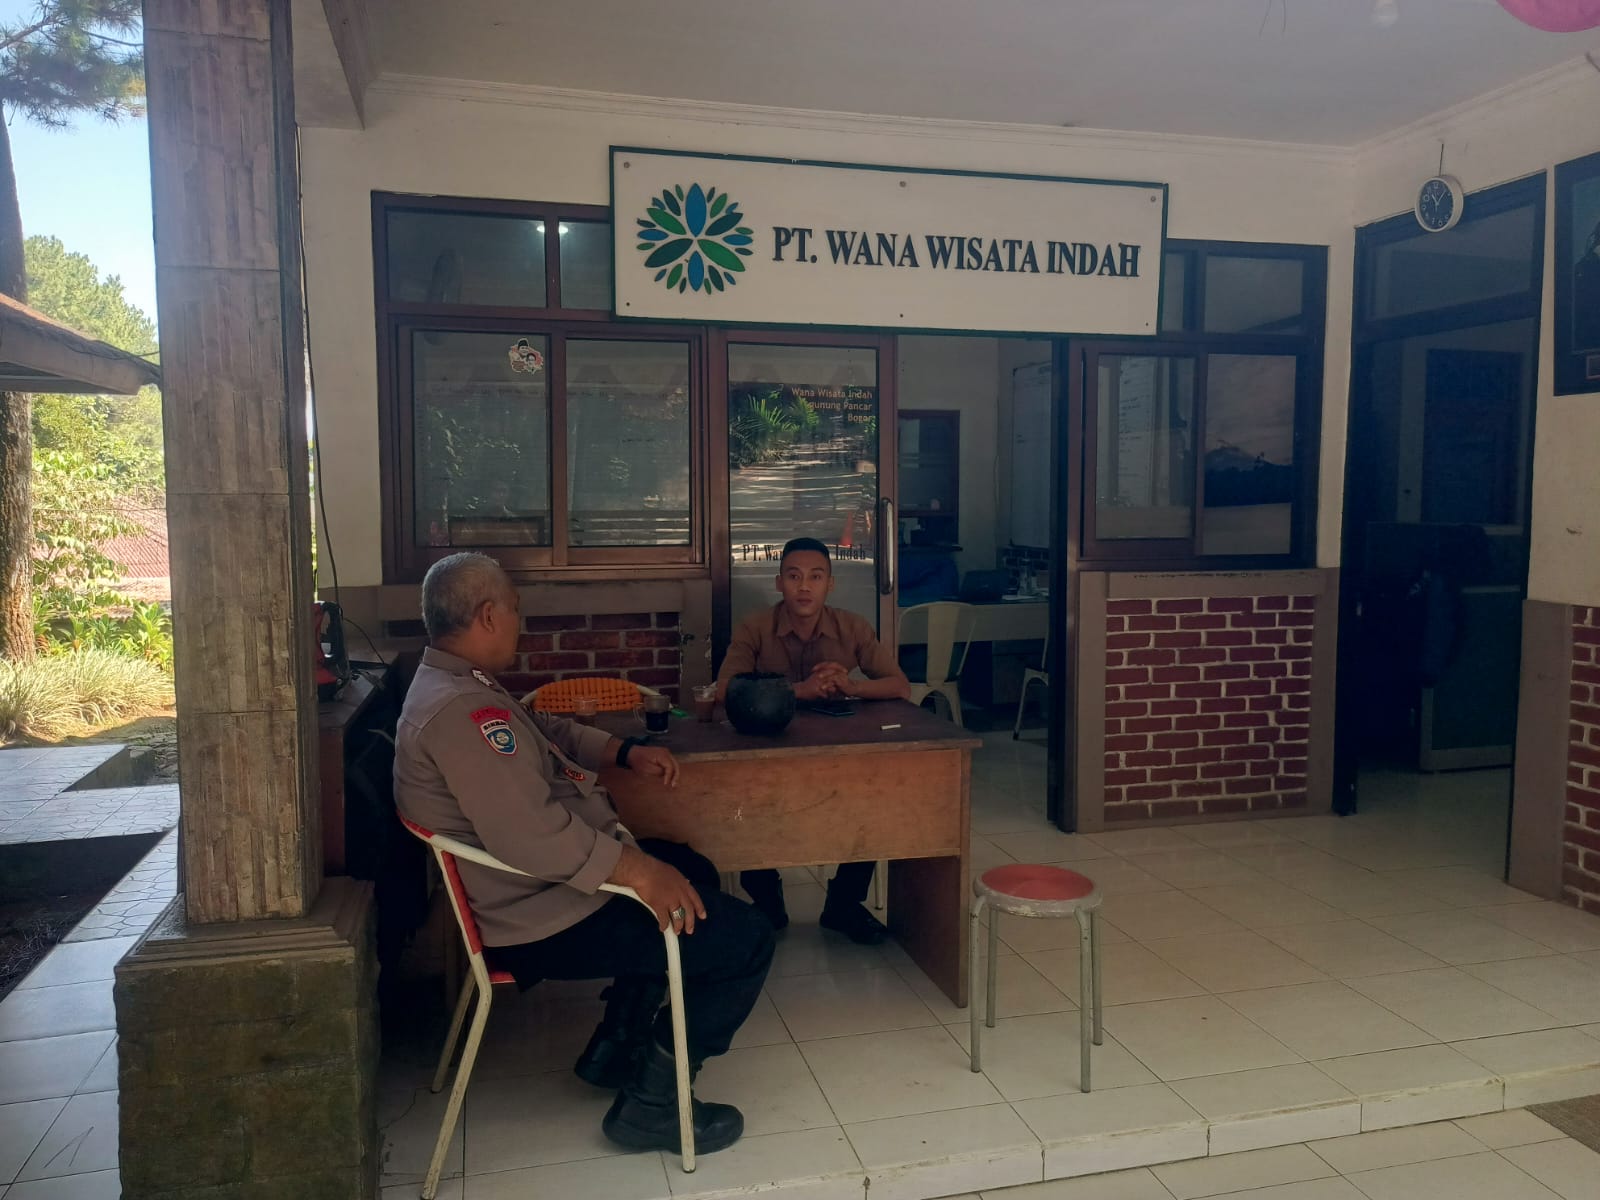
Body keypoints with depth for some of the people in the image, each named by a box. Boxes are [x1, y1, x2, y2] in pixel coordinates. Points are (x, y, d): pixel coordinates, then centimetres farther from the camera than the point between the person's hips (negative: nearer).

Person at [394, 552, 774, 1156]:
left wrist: (626, 751, 9)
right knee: (745, 938, -9)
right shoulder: (459, 710, -27)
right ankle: (650, 1101, 4)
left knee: (693, 872, 28)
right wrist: (638, 870, -29)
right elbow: (528, 832, -35)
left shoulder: (457, 684, 9)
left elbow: (548, 730, 22)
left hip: (545, 886, 11)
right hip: (546, 923, -11)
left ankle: (615, 1046, 30)